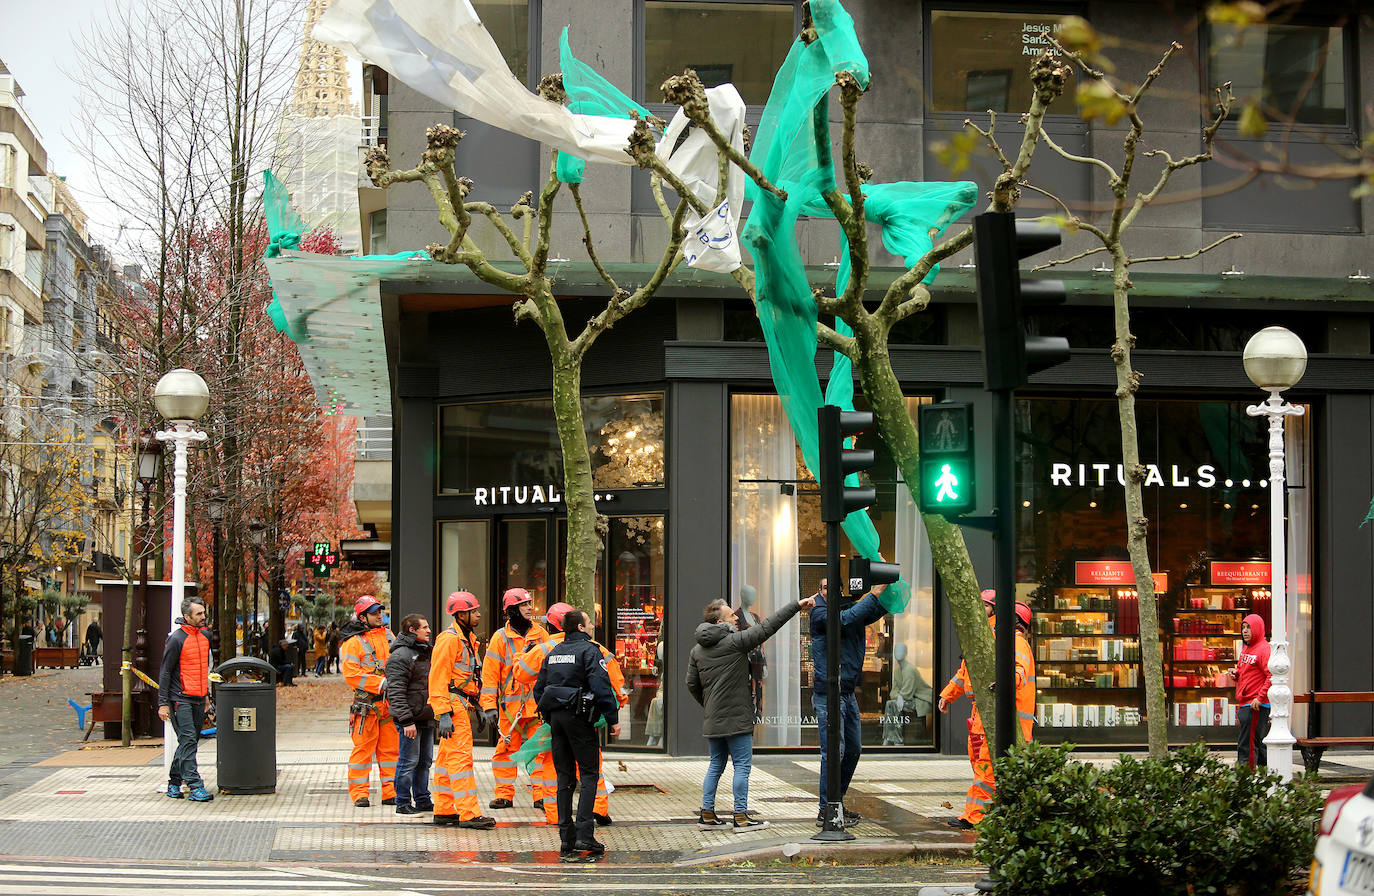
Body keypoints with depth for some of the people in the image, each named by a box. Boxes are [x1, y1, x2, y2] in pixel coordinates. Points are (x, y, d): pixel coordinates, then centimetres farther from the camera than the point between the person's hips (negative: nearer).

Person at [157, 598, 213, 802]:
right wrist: (163, 703, -12)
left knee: (190, 742, 10)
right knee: (188, 741, -12)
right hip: (180, 699, -7)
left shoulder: (204, 637, 13)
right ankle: (195, 786, -15)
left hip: (198, 700, 7)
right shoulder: (176, 639, -10)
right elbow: (165, 672, -8)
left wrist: (206, 694, 25)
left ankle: (174, 782, 21)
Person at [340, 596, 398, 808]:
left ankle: (390, 792, 13)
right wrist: (380, 684, -17)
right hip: (367, 702, -5)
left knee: (390, 747, 7)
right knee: (363, 747, -3)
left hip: (390, 701, 6)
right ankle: (359, 793, 4)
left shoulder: (387, 635, 14)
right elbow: (351, 675, -12)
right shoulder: (353, 642, -5)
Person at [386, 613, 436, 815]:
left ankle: (423, 800, 21)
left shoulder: (425, 652, 17)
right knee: (408, 761, -4)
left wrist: (436, 713, 21)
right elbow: (396, 692, -19)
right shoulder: (400, 656, -14)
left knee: (425, 761, 13)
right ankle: (403, 804, 3)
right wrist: (406, 720, -23)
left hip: (427, 718, 9)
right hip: (410, 718, -9)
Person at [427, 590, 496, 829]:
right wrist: (443, 714, -23)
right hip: (452, 705, -10)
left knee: (447, 758, 13)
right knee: (460, 756, -13)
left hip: (461, 704, 10)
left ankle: (444, 811, 18)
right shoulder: (449, 639, -14)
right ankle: (469, 813, -16)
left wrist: (477, 705, 23)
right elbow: (438, 678, -18)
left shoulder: (467, 638, 18)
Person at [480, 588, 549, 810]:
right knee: (506, 748, 1)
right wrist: (489, 706, -6)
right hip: (511, 703, -2)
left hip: (538, 702, 2)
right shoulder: (501, 637, 1)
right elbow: (489, 673, 1)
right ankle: (504, 794, 9)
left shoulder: (540, 633, 9)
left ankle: (542, 794, 4)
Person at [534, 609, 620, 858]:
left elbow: (539, 689, 17)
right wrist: (613, 719, -14)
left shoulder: (553, 654, 15)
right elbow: (601, 686, -17)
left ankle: (566, 836, 7)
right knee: (589, 774, -3)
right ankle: (584, 835, -13)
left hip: (556, 718, 7)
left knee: (565, 776, 10)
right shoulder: (589, 650, -7)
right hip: (579, 716, -7)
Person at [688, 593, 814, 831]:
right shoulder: (735, 641, -13)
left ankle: (707, 814, 16)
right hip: (737, 719, -7)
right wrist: (797, 605, -8)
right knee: (742, 766, -1)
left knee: (716, 765, 15)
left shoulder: (697, 650, 8)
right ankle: (741, 817, 0)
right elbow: (768, 626, -12)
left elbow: (692, 684, 13)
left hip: (712, 720, 7)